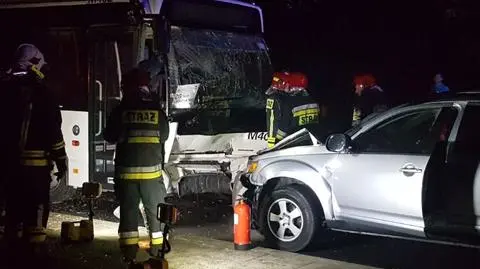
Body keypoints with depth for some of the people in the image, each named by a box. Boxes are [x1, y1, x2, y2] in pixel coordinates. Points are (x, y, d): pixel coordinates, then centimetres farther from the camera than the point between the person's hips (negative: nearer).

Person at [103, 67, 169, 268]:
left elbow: (109, 137, 4)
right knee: (155, 210, 11)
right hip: (151, 170, 1)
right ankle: (157, 250, 16)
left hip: (126, 170, 0)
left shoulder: (121, 110, -5)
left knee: (128, 210, 6)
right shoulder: (157, 110, -1)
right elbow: (164, 136, 11)